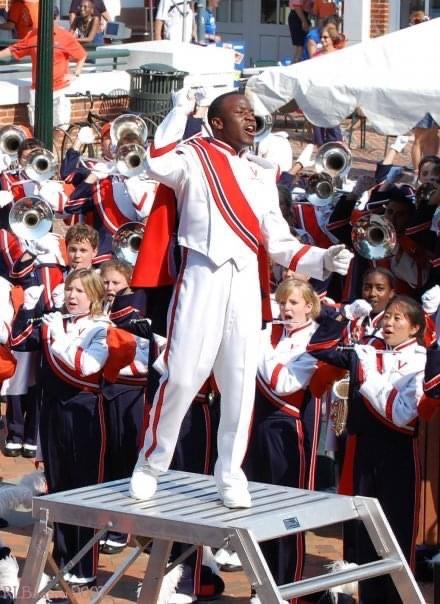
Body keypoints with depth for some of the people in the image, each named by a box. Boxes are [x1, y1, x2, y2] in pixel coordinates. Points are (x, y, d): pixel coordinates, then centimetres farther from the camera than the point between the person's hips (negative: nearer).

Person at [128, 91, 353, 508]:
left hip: (246, 282, 5)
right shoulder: (194, 158, 4)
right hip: (203, 276, -5)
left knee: (240, 383, 3)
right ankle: (150, 464, 7)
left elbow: (279, 243, 16)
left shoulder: (261, 176, 20)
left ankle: (230, 474, 12)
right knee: (182, 376, -7)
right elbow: (159, 164, -20)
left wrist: (323, 259, 0)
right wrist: (182, 110, -13)